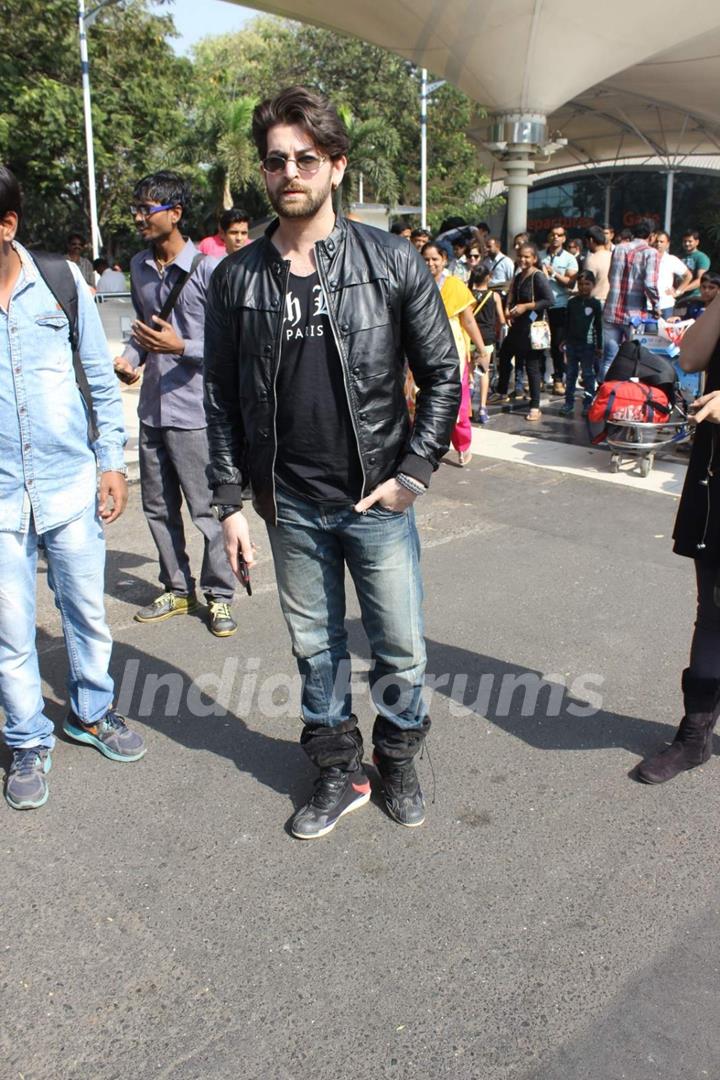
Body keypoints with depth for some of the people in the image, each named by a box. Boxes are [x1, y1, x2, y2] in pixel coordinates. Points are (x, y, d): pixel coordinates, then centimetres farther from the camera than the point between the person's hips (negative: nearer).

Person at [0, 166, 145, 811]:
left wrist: (112, 462, 3)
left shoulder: (60, 280, -2)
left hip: (70, 483, 1)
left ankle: (93, 713, 37)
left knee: (86, 611, 14)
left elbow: (100, 377, 6)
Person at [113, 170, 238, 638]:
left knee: (207, 509, 1)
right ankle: (177, 589, 30)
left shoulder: (208, 270, -10)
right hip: (152, 409, 7)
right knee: (158, 507, 14)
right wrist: (131, 355, 2)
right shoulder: (139, 266, 11)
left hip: (195, 410, -7)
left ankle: (219, 595, 17)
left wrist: (181, 346, -21)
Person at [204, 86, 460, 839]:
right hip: (290, 505, 2)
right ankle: (339, 772, 34)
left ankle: (398, 761, 35)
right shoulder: (237, 277, 2)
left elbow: (442, 374, -1)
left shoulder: (392, 262, -4)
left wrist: (411, 475, -8)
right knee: (316, 648, 14)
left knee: (399, 650, 9)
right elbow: (222, 399, 6)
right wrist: (230, 504, 3)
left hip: (378, 499, -1)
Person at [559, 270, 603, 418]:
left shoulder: (595, 303, -1)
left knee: (588, 375, 2)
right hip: (572, 343, 3)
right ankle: (568, 403, 14)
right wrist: (564, 340, 9)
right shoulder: (572, 302, 6)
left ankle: (588, 404, 7)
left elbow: (598, 326, 0)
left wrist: (599, 346, -2)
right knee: (570, 374, 8)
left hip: (588, 344, -3)